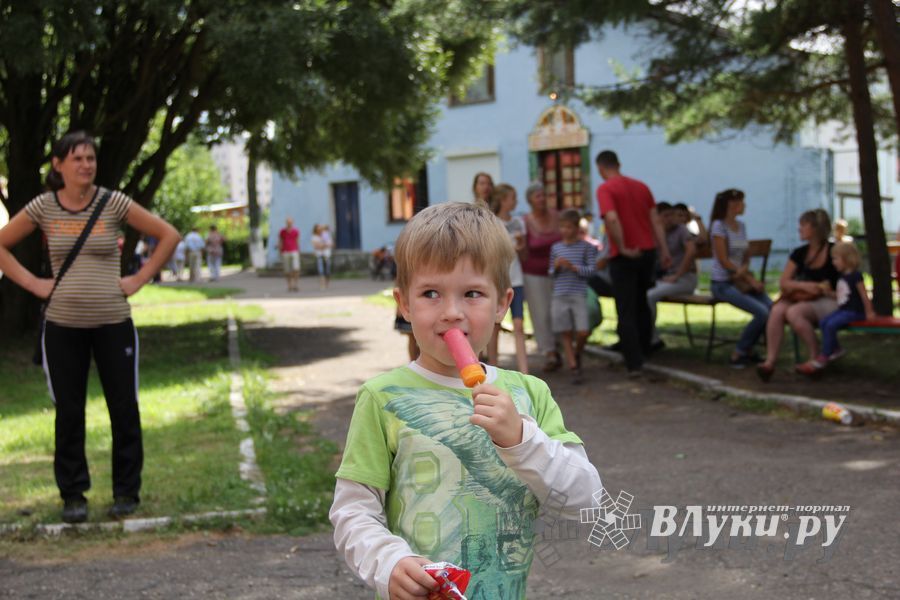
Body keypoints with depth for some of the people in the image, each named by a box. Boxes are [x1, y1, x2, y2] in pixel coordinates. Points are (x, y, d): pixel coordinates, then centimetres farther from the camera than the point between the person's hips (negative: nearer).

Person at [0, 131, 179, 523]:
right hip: (62, 326, 1)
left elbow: (168, 236, 1)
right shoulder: (42, 207, 0)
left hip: (113, 323, -1)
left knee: (124, 409, 3)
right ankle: (73, 495, 16)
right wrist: (33, 283, -1)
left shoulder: (113, 203, -3)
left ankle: (126, 492, 16)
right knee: (69, 413, 6)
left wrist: (139, 280, -4)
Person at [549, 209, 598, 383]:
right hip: (560, 296, 2)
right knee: (566, 333, 2)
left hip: (579, 295, -2)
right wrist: (555, 267, -6)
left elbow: (591, 269, -5)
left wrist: (573, 267, -16)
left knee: (582, 332, -7)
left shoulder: (586, 247, 1)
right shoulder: (555, 248, 11)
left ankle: (577, 354, 23)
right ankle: (574, 368, 7)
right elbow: (551, 273, 15)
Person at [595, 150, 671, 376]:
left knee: (626, 311, 0)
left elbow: (612, 218, -25)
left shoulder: (605, 189, -9)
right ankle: (643, 350, 31)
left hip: (624, 257, -6)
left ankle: (634, 364, -3)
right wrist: (664, 251, 7)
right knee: (642, 304, 22)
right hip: (647, 251, 6)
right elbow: (655, 220, 7)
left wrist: (623, 248, -17)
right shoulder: (641, 186, 10)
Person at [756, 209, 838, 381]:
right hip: (803, 300, 5)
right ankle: (770, 362, -34)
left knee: (794, 312, -34)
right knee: (777, 310, -27)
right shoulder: (799, 254, 12)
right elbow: (783, 282, 6)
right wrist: (804, 285, -13)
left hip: (828, 302, -5)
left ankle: (816, 359, -19)